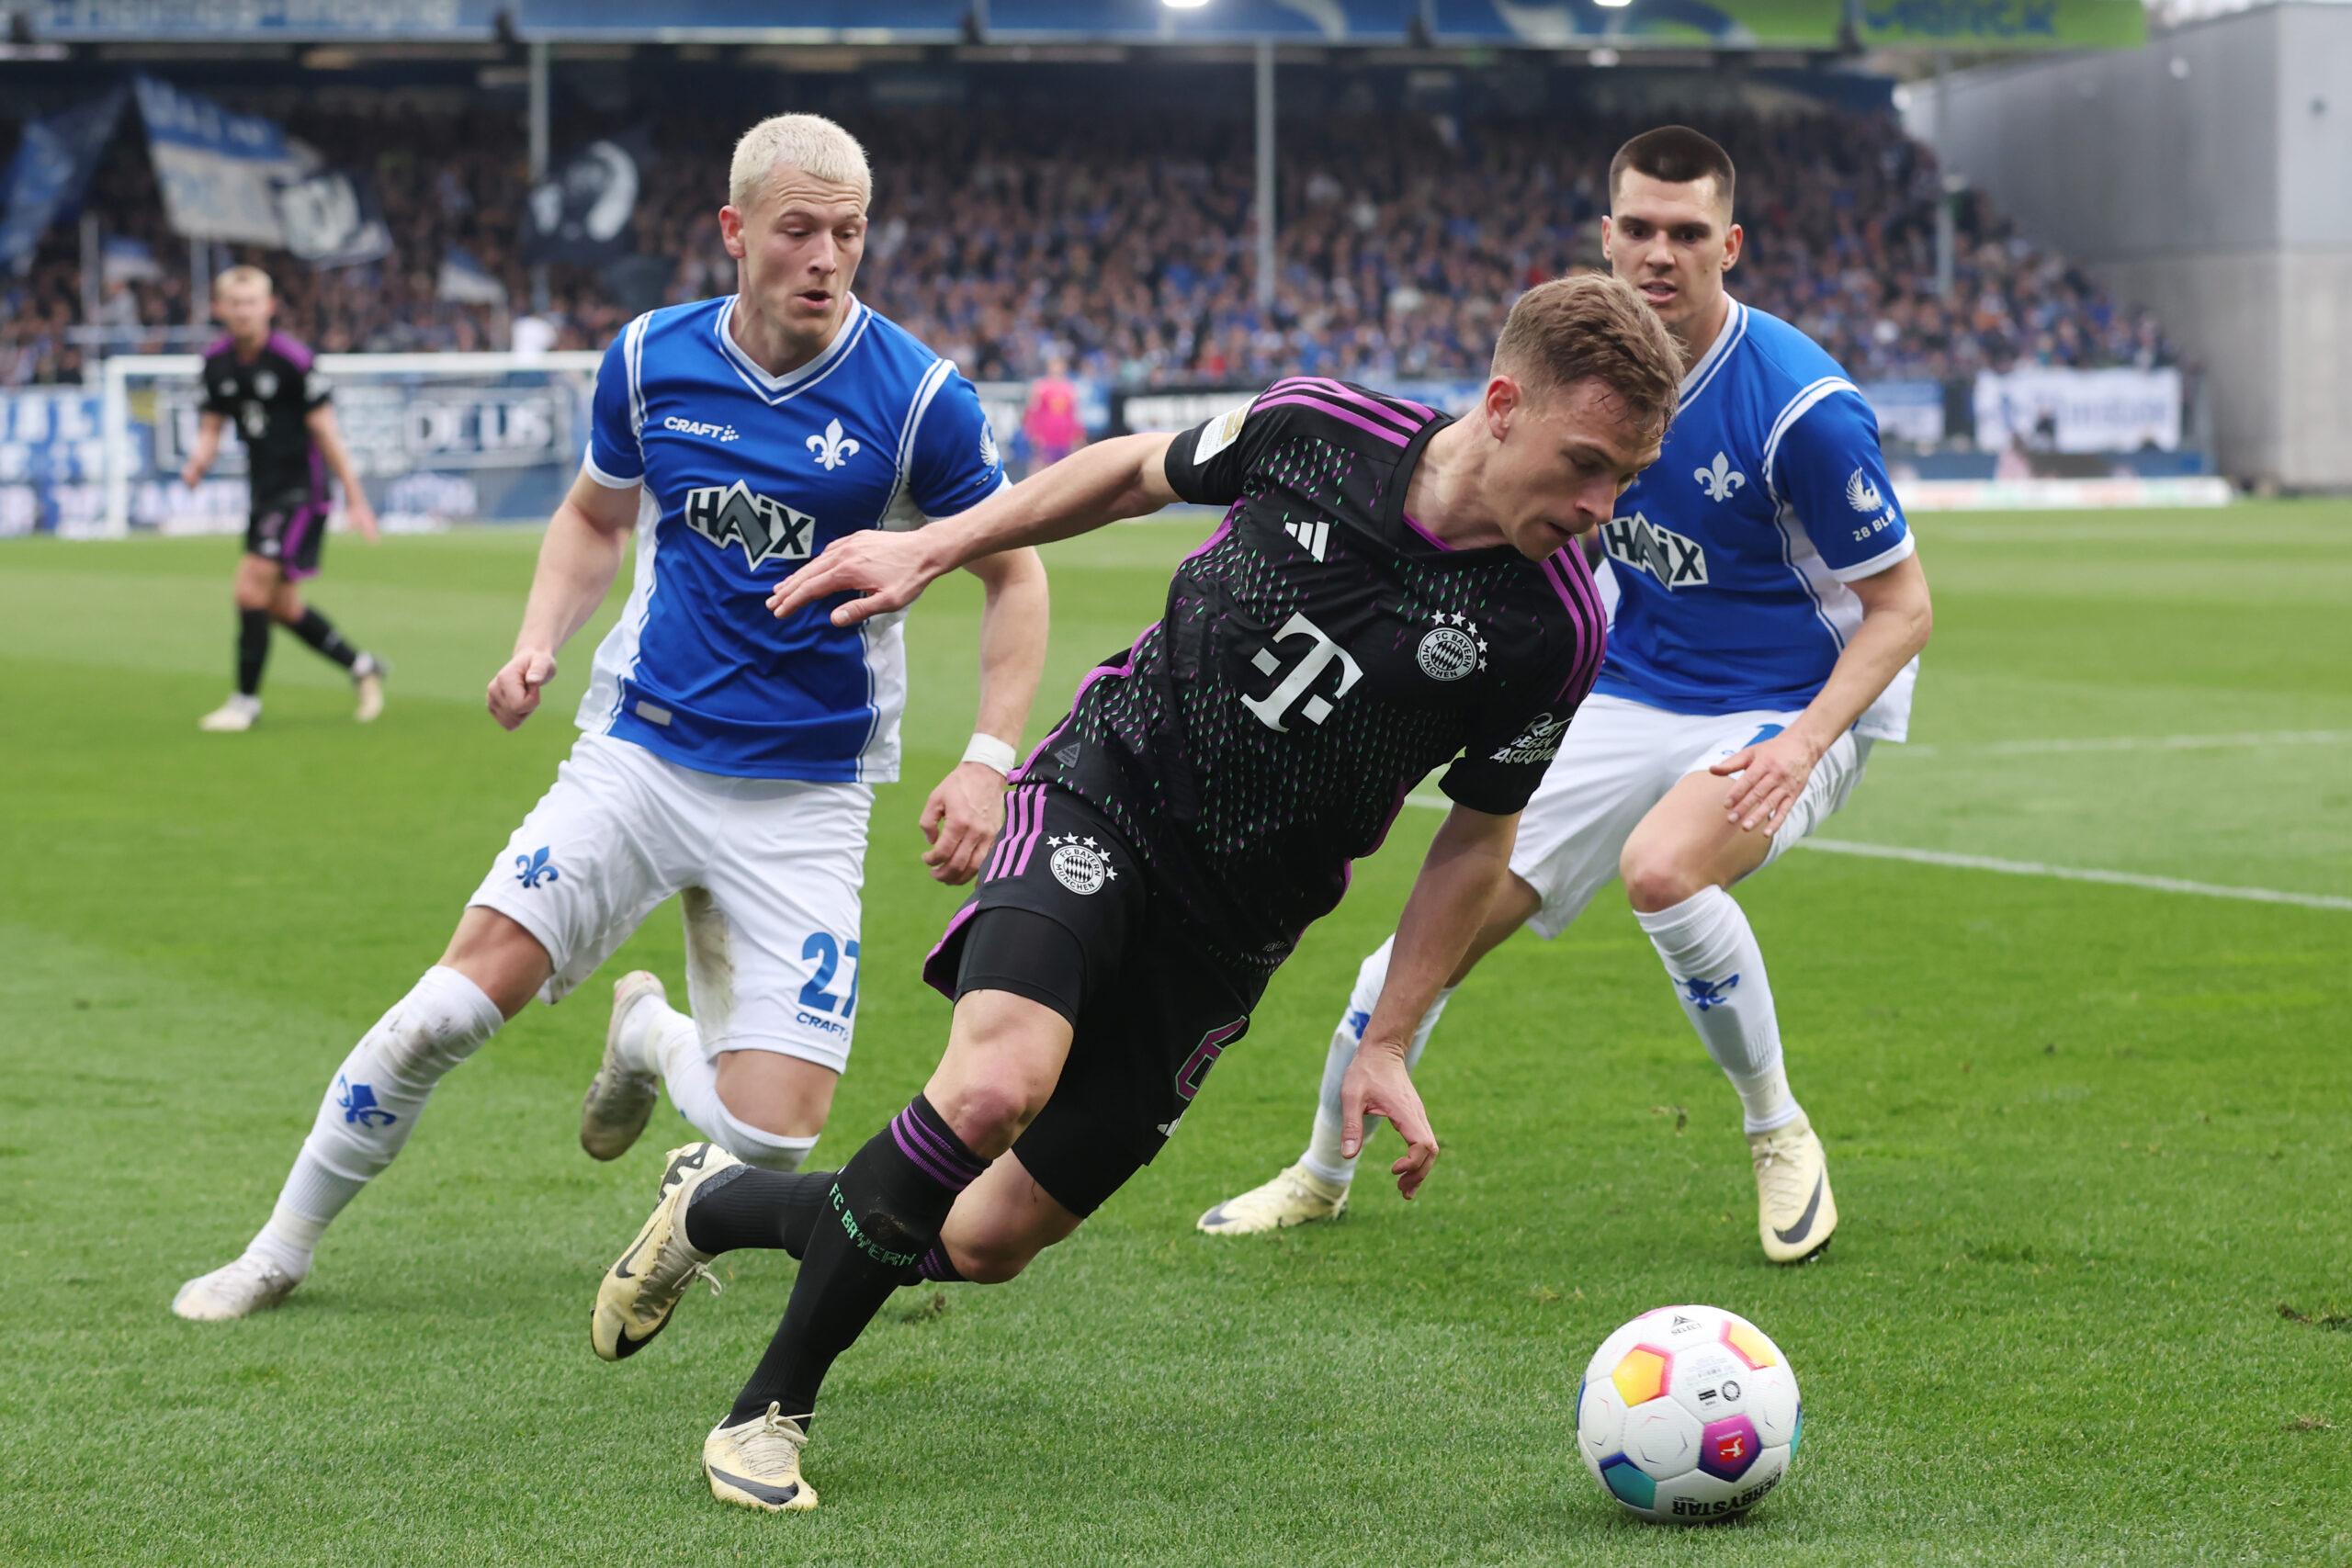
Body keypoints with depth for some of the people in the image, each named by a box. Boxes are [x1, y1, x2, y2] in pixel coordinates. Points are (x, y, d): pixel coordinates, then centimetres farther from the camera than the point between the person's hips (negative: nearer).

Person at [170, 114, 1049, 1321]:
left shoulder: (918, 398, -10)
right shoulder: (651, 359, -1)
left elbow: (1013, 573, 0)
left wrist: (988, 761, -11)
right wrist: (540, 642, 0)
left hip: (805, 796, -1)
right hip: (638, 753, 2)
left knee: (773, 1135, -11)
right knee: (453, 1006, -12)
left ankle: (655, 1037, 25)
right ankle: (282, 1249, 9)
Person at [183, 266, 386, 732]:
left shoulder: (292, 360, -16)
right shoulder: (217, 362, 3)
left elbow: (325, 431, -12)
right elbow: (212, 428, 12)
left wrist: (355, 498, -10)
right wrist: (198, 463, -11)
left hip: (302, 490, -7)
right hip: (264, 491, 7)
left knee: (252, 586, -15)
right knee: (281, 605, 11)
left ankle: (246, 700, -3)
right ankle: (361, 667, 31)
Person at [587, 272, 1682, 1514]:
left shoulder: (1553, 630, -11)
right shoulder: (1316, 428, -12)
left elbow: (1479, 837, 4)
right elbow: (1138, 471, 9)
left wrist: (1386, 1045, 2)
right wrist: (930, 549, 9)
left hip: (1225, 932, 2)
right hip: (1105, 792, -2)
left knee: (988, 1243, 1)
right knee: (997, 1083, -30)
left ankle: (721, 1202, 30)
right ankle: (768, 1408, -11)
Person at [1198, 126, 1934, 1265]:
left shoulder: (1800, 405, -23)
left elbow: (1902, 607, -17)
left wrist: (1801, 744, -28)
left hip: (1793, 704, -6)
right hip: (1628, 692, 6)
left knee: (1661, 869, -35)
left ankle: (1779, 1135, -11)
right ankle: (1323, 1172, 21)